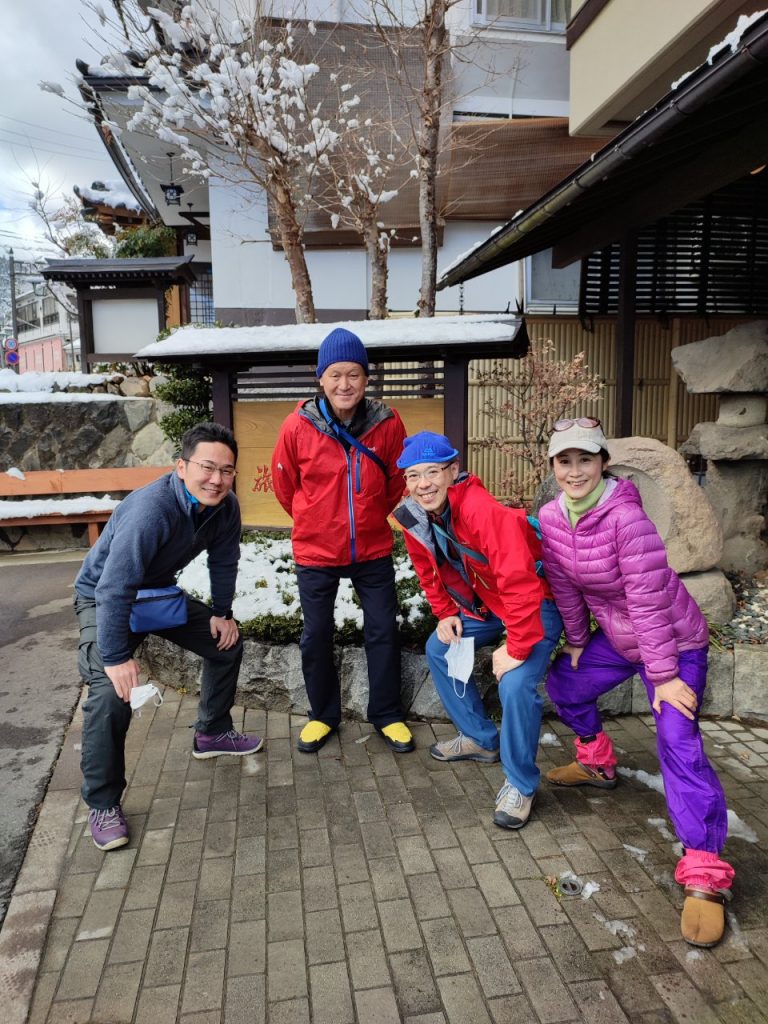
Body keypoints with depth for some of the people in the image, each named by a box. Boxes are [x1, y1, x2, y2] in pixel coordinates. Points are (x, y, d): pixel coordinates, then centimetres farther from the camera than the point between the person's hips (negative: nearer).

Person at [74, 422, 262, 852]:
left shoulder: (226, 507, -17)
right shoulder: (151, 510, -39)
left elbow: (224, 561, 1)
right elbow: (115, 589, -38)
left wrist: (222, 612, 5)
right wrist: (116, 657, -36)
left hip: (160, 590, 7)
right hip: (105, 598, -7)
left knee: (227, 643, 10)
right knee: (112, 691, -25)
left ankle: (213, 733, 31)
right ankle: (103, 803, -6)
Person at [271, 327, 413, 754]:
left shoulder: (388, 423, -12)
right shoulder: (299, 425, -15)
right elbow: (285, 484, 2)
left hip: (373, 549, 1)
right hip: (316, 551, 0)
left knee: (383, 630, 9)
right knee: (317, 634, 11)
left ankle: (387, 715, 29)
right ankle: (323, 715, 33)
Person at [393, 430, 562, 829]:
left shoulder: (485, 512, -35)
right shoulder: (415, 519, -10)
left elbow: (520, 583, -35)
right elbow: (429, 572, 9)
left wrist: (516, 649, -30)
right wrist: (445, 613, 2)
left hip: (536, 601, -8)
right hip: (483, 602, 8)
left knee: (515, 684, -24)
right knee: (438, 649, 12)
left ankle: (520, 784, 1)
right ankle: (481, 739, 29)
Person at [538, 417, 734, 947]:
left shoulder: (626, 516, -31)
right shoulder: (552, 517, -10)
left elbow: (649, 600, -28)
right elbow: (564, 586, 1)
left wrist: (664, 675, -22)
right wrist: (577, 642, 10)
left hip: (674, 641, -7)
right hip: (615, 636, 7)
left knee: (679, 744, -17)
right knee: (564, 685, 18)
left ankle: (705, 877, -8)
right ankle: (598, 763, 44)